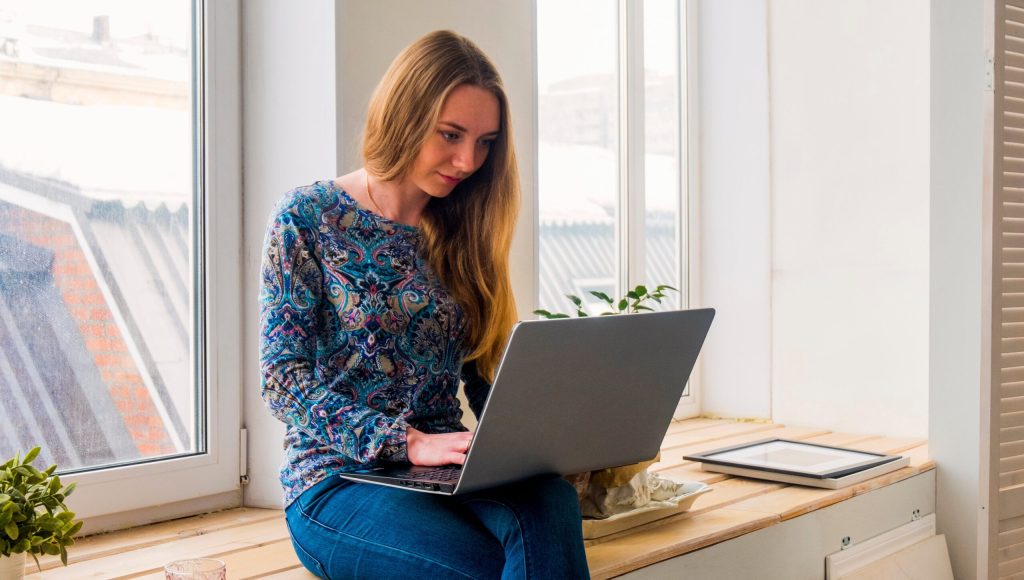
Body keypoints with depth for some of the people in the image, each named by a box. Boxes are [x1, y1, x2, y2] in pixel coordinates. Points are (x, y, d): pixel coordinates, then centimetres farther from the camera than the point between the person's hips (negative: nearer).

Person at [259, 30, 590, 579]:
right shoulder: (308, 218, -2)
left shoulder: (461, 235, 12)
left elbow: (484, 375, 13)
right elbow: (282, 376, -9)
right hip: (336, 478, -4)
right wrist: (408, 441, -22)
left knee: (549, 501, -31)